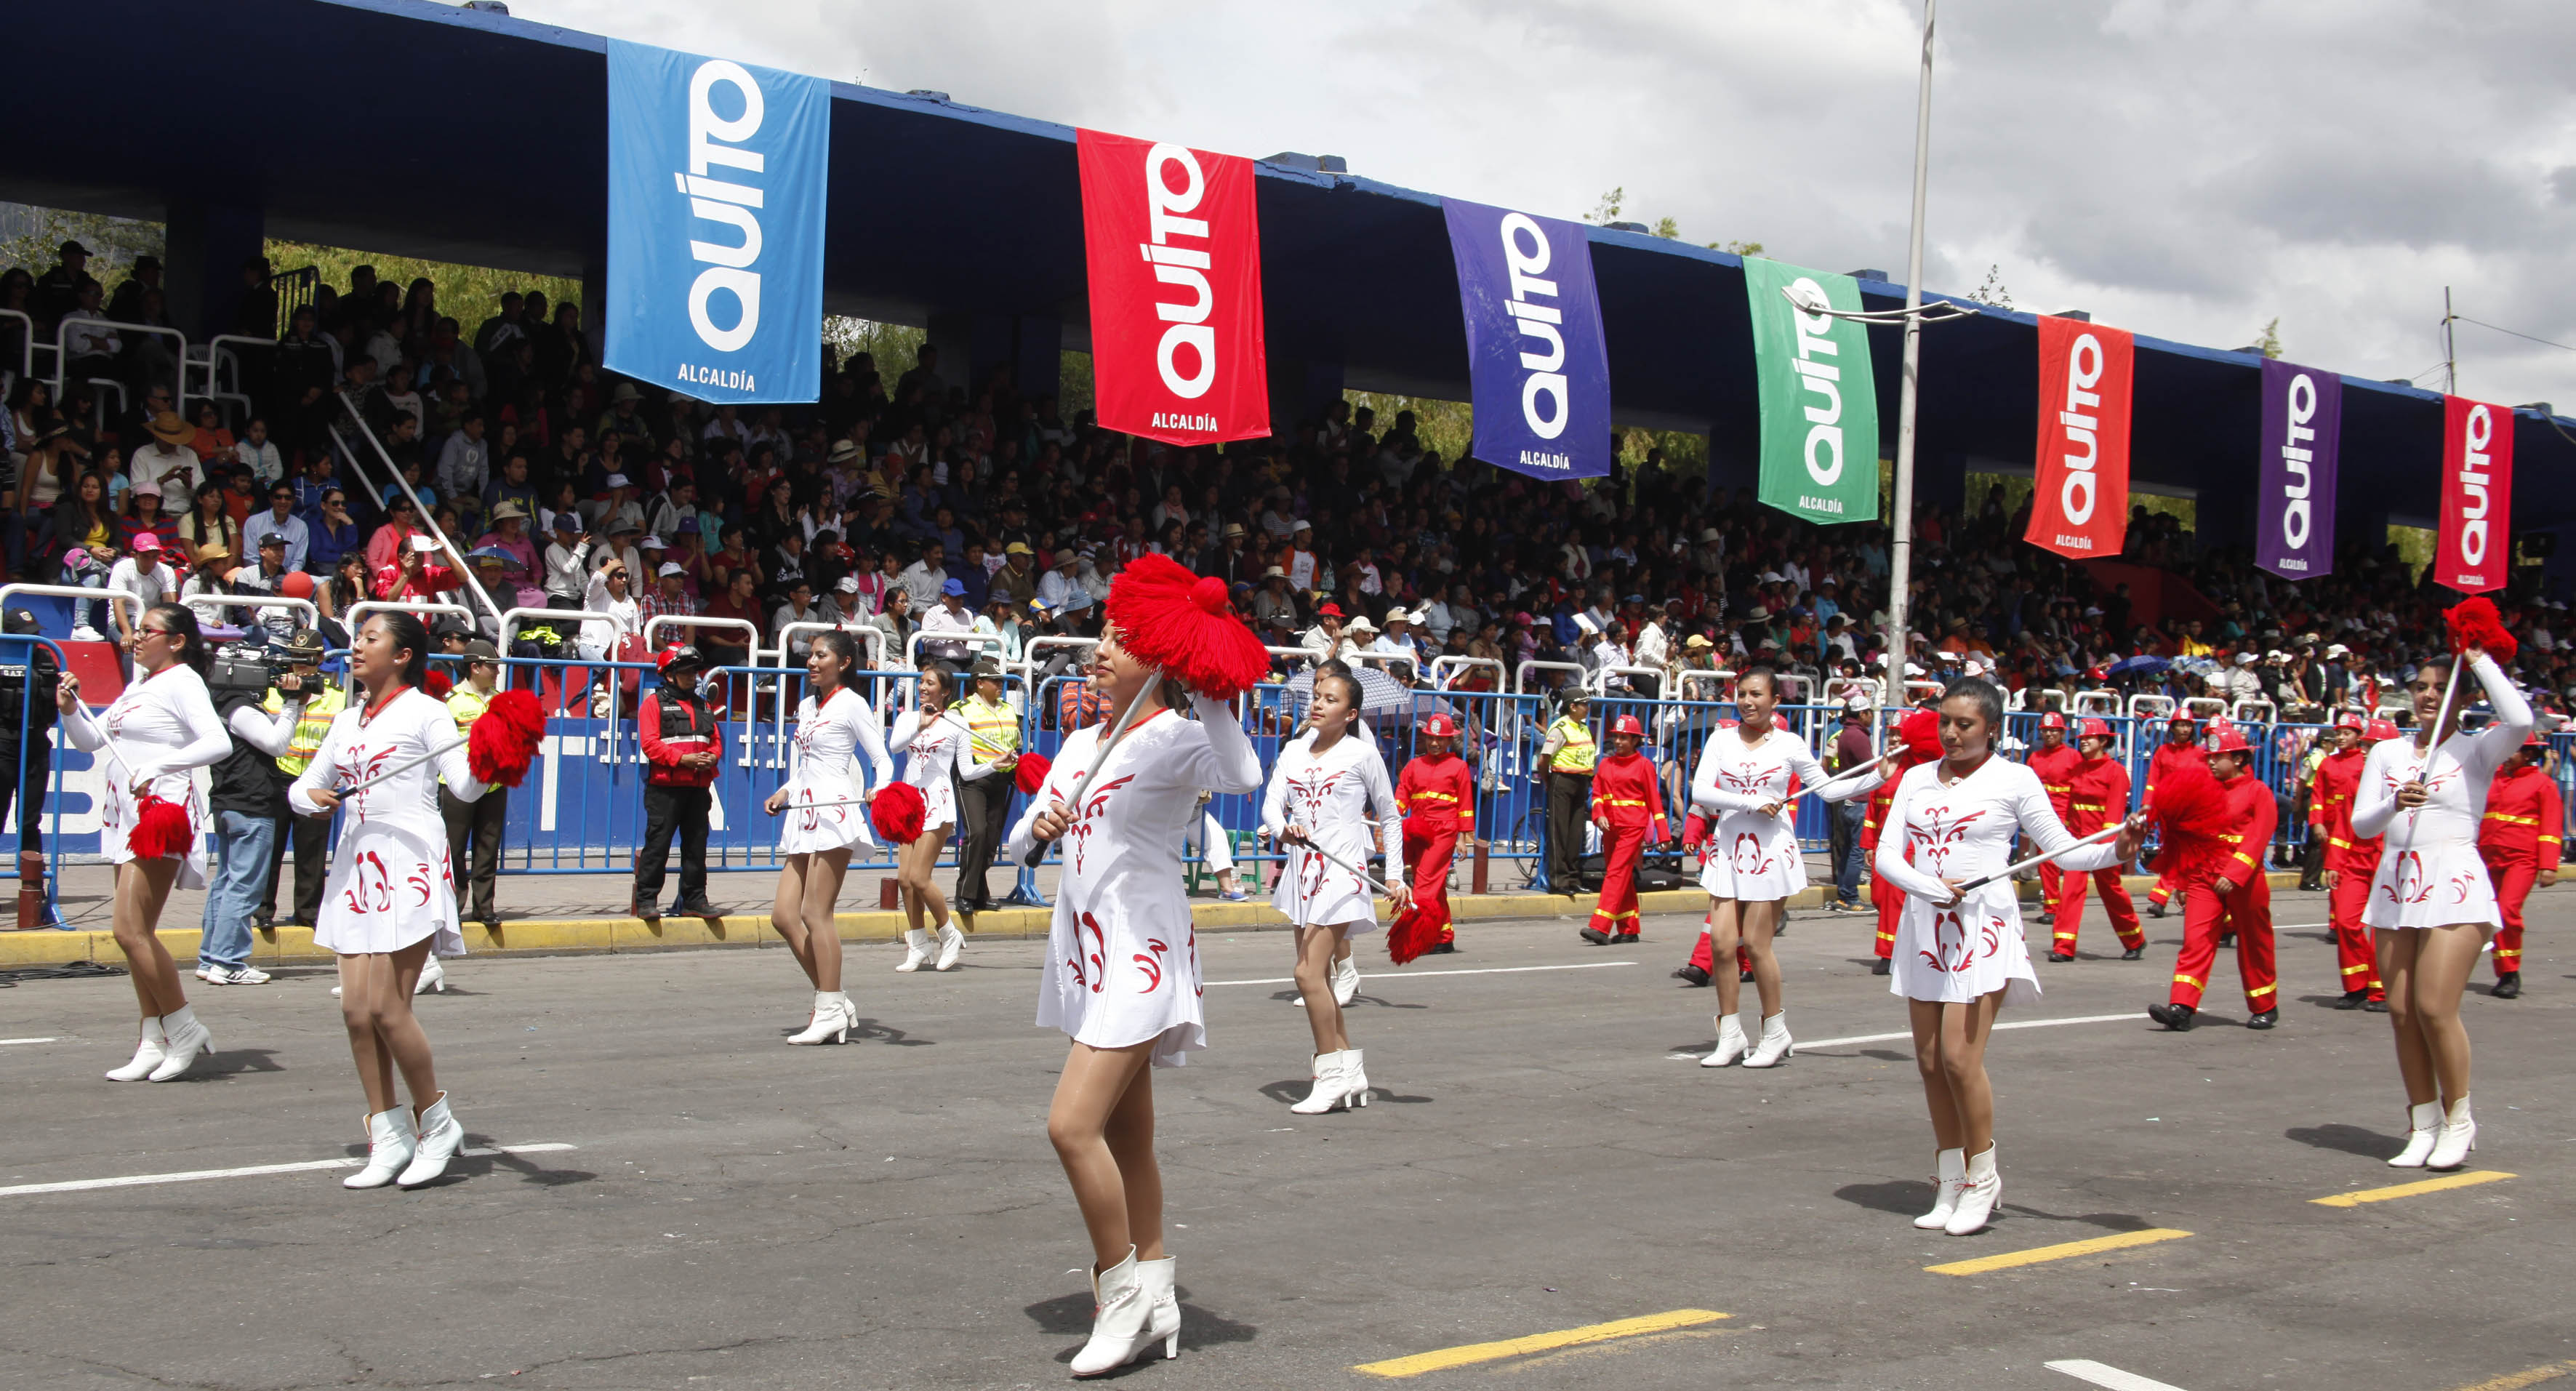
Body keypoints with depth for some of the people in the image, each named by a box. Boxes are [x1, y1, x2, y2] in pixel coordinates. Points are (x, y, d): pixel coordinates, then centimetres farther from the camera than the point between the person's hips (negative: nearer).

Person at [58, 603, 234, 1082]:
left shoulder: (182, 682, -8)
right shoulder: (139, 684, 18)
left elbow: (218, 742, -23)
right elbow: (91, 738, 22)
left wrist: (156, 767, -30)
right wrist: (71, 710, 4)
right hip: (127, 815, 9)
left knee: (130, 929, -13)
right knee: (135, 934, 9)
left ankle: (185, 1029, -2)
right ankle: (154, 1044, 14)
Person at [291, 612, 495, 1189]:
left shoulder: (424, 712, 0)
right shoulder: (347, 721, 19)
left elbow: (465, 786, -9)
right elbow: (302, 786, 22)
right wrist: (314, 796, -2)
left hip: (411, 865, -7)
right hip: (357, 866, 7)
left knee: (386, 1006, -12)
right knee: (357, 1009, 1)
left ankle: (438, 1123, 5)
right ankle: (390, 1138, 10)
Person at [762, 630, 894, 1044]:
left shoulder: (851, 704, -3)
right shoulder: (806, 705, 20)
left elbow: (882, 760, -7)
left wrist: (879, 791, -25)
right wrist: (784, 792, 14)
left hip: (833, 812, -8)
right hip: (803, 816, 8)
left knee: (816, 912, -10)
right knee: (784, 915, 2)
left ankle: (830, 1011, -4)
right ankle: (833, 1001, 9)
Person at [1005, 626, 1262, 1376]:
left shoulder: (1176, 736, -9)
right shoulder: (1080, 743, 14)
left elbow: (1242, 775, -31)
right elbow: (1020, 845, 16)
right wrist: (1038, 830, -6)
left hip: (1141, 954, -8)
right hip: (1086, 950, 8)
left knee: (1073, 1124, -18)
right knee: (1126, 1140, 13)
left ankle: (1122, 1293, -3)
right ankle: (1155, 1300, 23)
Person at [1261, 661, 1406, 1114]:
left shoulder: (1361, 754, -2)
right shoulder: (1293, 751, 11)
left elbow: (1389, 817, 6)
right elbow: (1271, 804, 1)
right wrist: (1284, 829, -21)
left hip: (1342, 871, -6)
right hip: (1302, 871, 6)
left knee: (1309, 972, -15)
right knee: (1317, 978, 10)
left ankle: (1332, 1074, -5)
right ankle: (1350, 1073, 21)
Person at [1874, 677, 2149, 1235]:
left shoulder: (2013, 779, 1)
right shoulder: (1917, 779, 11)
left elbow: (2063, 850, 1)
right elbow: (1887, 855, 4)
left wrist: (2116, 851, -18)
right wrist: (1932, 889, -14)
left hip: (1982, 930, -5)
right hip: (1924, 928, 5)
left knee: (1960, 1057, -11)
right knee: (1930, 1061, 5)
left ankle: (1982, 1178, 7)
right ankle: (1951, 1184, 16)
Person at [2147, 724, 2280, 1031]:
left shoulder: (2258, 792, -4)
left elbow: (2258, 839, -14)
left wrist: (2234, 875, -24)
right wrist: (2183, 880, 15)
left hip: (2245, 882, -4)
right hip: (2204, 879, 4)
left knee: (2254, 947, 9)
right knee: (2195, 940, -10)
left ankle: (2265, 1008, 27)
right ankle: (2182, 1009, -18)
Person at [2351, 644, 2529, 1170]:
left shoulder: (2476, 749, 2)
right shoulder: (2387, 753, 13)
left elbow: (2520, 720, -20)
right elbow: (2361, 823, 7)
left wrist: (2479, 659, -8)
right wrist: (2394, 804, -15)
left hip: (2453, 881, -4)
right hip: (2396, 884, 5)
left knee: (2434, 1008, -12)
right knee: (2402, 1012, 2)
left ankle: (2458, 1120, 5)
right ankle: (2424, 1125, 12)